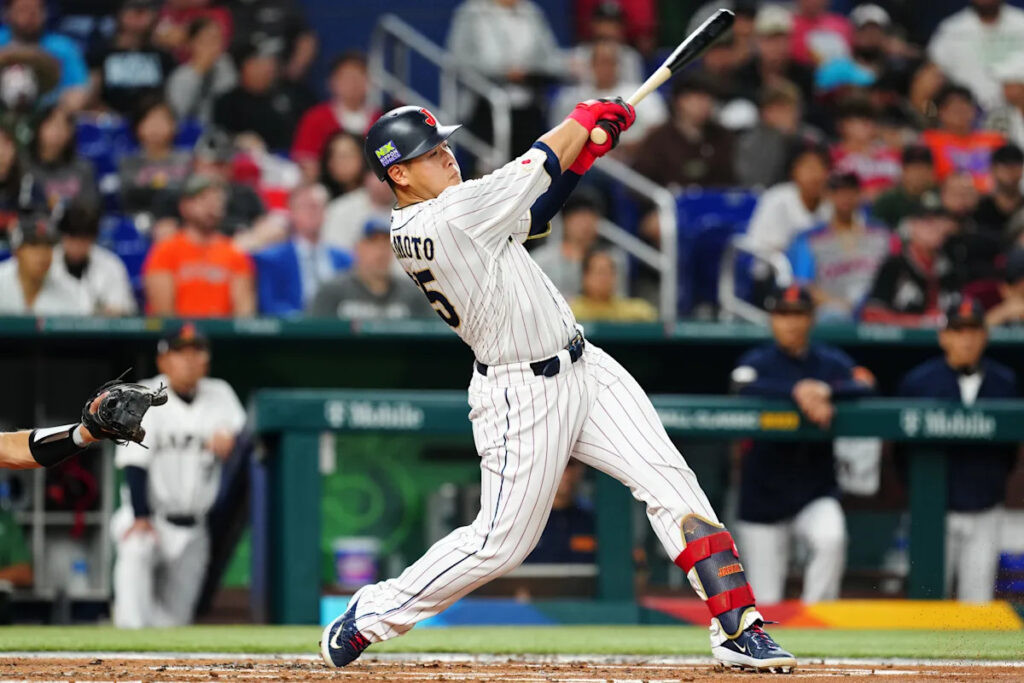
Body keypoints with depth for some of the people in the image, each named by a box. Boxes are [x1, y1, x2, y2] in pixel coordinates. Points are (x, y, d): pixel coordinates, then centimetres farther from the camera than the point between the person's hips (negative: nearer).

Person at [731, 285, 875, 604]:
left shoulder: (831, 361, 5)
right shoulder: (757, 361, 0)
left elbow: (865, 386, -14)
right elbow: (747, 387, -23)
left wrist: (824, 391, -30)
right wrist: (797, 392, -36)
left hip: (816, 492, 1)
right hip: (765, 494, -1)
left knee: (831, 538, -31)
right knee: (766, 601, 0)